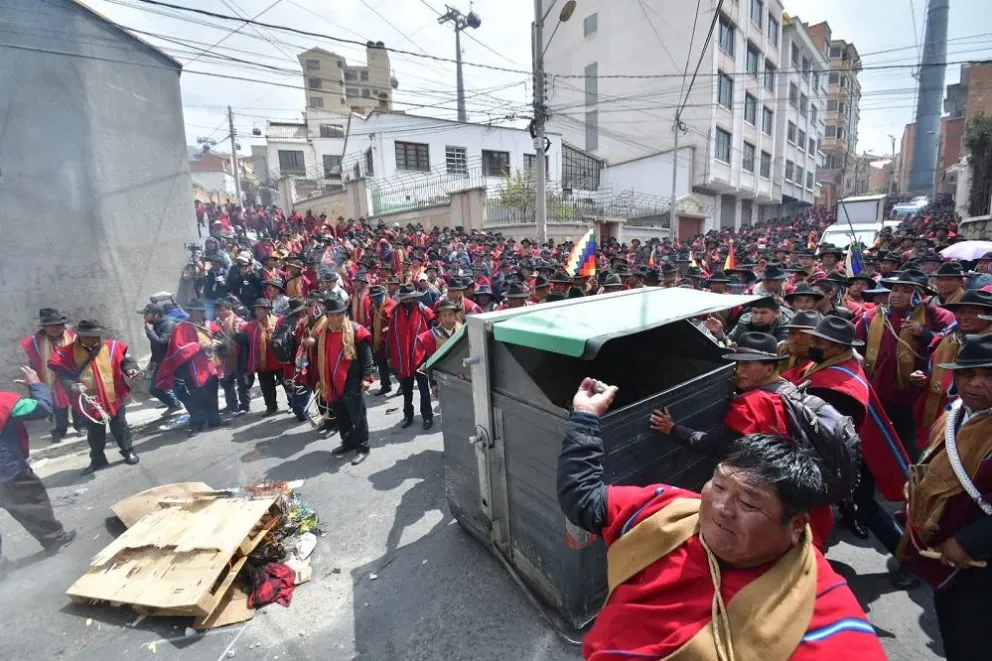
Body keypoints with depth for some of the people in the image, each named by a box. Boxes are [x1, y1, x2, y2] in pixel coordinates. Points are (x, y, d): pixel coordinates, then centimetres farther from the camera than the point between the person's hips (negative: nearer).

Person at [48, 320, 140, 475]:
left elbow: (124, 360, 3)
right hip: (90, 401, 1)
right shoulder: (68, 353, -7)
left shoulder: (111, 347, -7)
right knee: (95, 433, 16)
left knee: (119, 427, 13)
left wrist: (130, 368, -19)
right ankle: (98, 459, 32)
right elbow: (63, 374, -4)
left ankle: (128, 451, 29)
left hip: (114, 397, -1)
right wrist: (72, 385, -24)